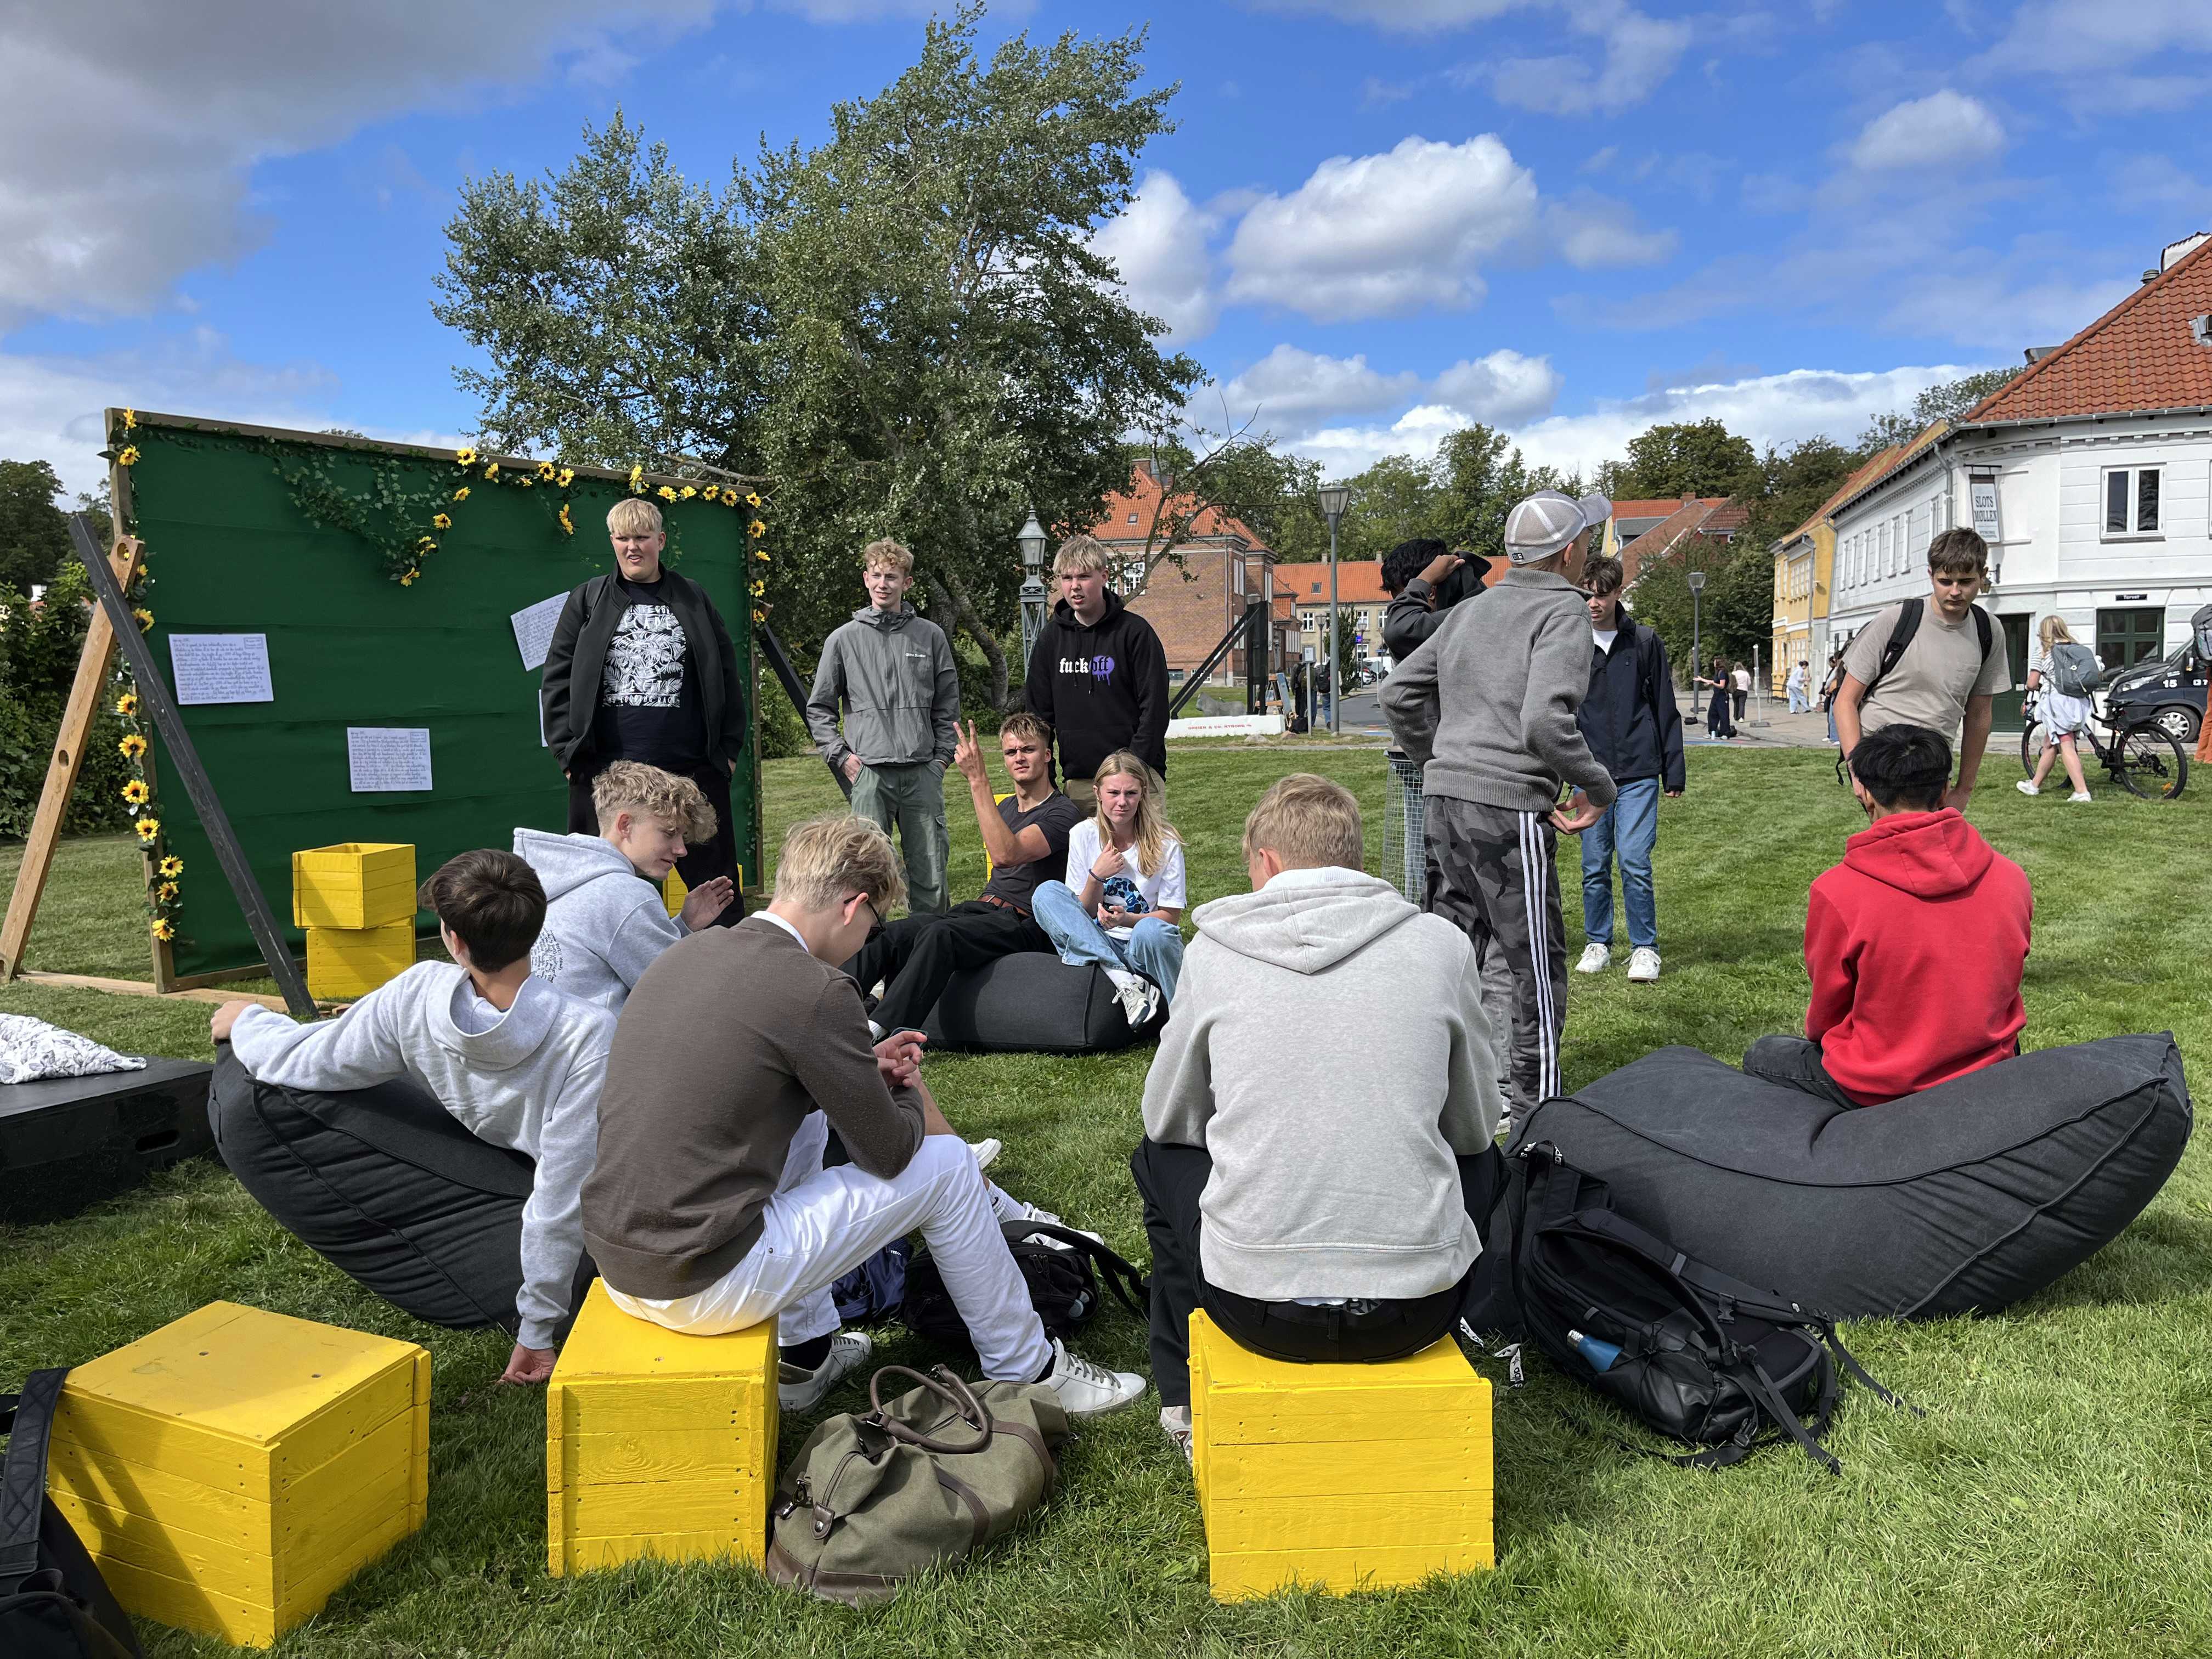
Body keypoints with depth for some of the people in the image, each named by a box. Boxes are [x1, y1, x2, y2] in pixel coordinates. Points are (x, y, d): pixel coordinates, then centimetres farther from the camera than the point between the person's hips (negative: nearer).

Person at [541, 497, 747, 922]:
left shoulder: (693, 599, 10)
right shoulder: (587, 600, 9)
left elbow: (727, 676, 10)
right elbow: (557, 679, 6)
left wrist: (730, 748, 3)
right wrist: (568, 752, -2)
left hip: (692, 767, 0)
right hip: (606, 770, 0)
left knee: (716, 882, 4)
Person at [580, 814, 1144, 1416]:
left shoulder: (686, 954, 7)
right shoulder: (814, 989, -17)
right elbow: (890, 1151, -7)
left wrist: (865, 1068, 16)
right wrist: (911, 1094, 14)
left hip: (616, 1263, 8)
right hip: (702, 1286, -8)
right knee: (946, 1164, 4)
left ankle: (808, 1357, 32)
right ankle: (1028, 1372, 23)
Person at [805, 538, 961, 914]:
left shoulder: (930, 636, 9)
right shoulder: (844, 639, 6)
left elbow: (948, 704, 13)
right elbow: (818, 707, 11)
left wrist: (943, 756, 6)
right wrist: (840, 756, 1)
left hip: (923, 772, 1)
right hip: (870, 773, -1)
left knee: (931, 870, 4)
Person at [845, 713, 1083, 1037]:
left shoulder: (1064, 813, -4)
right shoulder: (1003, 808, 24)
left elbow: (1006, 855, -21)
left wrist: (978, 780, -23)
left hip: (1025, 923, -7)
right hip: (982, 909, 7)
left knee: (939, 935, -35)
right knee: (898, 932, -20)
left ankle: (877, 1035, -43)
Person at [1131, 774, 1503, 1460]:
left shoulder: (1213, 950, -1)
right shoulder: (1440, 943, -1)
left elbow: (1167, 1117, 11)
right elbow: (1475, 1125, 11)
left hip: (1256, 1304, 0)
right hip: (1416, 1309, 1)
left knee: (1158, 1157, 30)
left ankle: (1190, 1404, 36)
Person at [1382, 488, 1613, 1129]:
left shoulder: (1468, 612, 17)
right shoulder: (1563, 611, -6)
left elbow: (1398, 694, 18)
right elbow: (1544, 720, -21)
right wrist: (1598, 787, -8)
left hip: (1444, 801, 8)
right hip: (1508, 808, -8)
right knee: (1537, 960, 4)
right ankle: (1536, 1104, 13)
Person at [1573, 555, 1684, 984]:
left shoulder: (1645, 642, 3)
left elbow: (1666, 710, 7)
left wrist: (1674, 773, 5)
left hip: (1638, 772, -1)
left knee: (1635, 862, -6)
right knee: (1594, 866, 6)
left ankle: (1645, 948, 7)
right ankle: (1598, 944, 20)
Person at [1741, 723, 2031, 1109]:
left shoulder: (1835, 892, -22)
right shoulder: (2011, 878, -9)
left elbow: (1825, 1014, -7)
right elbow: (2003, 982, 7)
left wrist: (1816, 1033, 18)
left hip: (1878, 1093, -3)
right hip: (1988, 1079, 4)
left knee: (1761, 1056, 25)